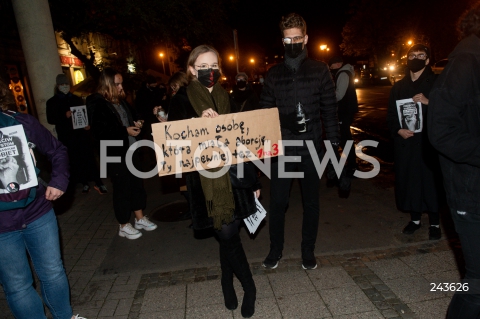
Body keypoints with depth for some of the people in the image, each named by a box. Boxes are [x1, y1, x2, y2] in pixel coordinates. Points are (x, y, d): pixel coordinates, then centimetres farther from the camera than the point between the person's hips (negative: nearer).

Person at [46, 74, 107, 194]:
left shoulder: (77, 99, 12)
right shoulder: (52, 102, 4)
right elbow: (50, 120, -2)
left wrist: (88, 124, -8)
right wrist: (65, 116, -17)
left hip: (82, 133, 1)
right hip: (66, 137, -1)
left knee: (89, 158, -1)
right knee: (75, 161, 3)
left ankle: (98, 182, 5)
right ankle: (84, 183, 16)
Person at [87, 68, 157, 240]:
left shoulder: (121, 101, 8)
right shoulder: (98, 105, -14)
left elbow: (131, 116, 24)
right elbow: (99, 132, -21)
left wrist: (136, 123, 2)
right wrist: (125, 131, -21)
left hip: (130, 150, 8)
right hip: (115, 155, -8)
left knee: (137, 184, 14)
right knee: (121, 188, 3)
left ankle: (140, 218, 30)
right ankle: (124, 226, 19)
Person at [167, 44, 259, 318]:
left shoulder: (228, 98, 8)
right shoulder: (183, 99, 0)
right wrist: (199, 121, -25)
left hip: (234, 174, 3)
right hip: (205, 180, -2)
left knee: (228, 234, 6)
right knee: (228, 235, 1)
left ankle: (228, 284, 32)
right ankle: (249, 287, 25)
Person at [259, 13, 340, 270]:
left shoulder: (320, 70, 3)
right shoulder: (274, 74, 6)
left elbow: (329, 110, 2)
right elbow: (264, 112, 6)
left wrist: (333, 142, -3)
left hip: (311, 147, 0)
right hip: (282, 148, 1)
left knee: (311, 202, 11)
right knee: (277, 202, 5)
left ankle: (308, 252, 29)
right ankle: (275, 250, 26)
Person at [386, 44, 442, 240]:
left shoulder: (437, 83, 2)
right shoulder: (398, 87, 13)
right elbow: (390, 115, 12)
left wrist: (428, 102, -21)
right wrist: (397, 130, -5)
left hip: (429, 142, -3)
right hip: (405, 142, 3)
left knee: (431, 180, 0)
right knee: (408, 180, 7)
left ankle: (434, 223, 16)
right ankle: (415, 218, 25)